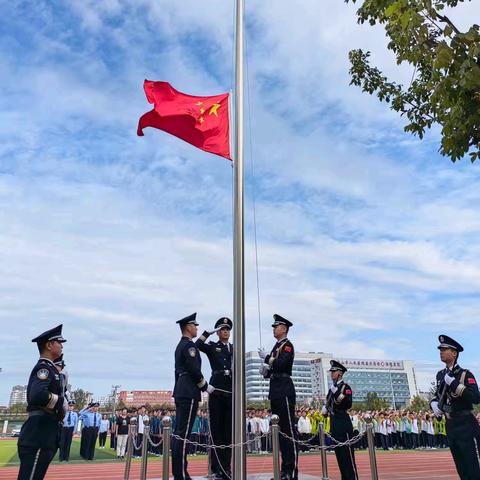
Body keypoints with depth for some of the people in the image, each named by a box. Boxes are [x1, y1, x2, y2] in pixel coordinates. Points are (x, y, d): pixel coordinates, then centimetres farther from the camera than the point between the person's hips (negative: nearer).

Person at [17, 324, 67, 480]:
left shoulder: (48, 368, 18)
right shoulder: (44, 367, -13)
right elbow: (38, 395, -30)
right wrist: (62, 402, -16)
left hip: (43, 435, 10)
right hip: (38, 436, -10)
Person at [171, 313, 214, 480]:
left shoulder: (180, 345, 18)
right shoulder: (189, 345, -12)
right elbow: (194, 370, -17)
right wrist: (205, 386, -5)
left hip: (180, 391, 10)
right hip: (189, 392, -10)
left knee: (178, 432, 11)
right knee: (183, 433, -8)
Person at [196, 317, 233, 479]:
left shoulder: (234, 349, 17)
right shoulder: (212, 346, 7)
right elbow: (197, 345, -13)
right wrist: (208, 332, -15)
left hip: (232, 390, 3)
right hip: (217, 389, -3)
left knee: (229, 429, 7)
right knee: (216, 428, -1)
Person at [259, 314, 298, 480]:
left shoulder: (287, 345, -6)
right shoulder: (276, 346, 19)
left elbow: (280, 364, -22)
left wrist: (266, 357, -10)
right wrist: (265, 371, 1)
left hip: (284, 390, -9)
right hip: (275, 391, 9)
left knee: (289, 429, -5)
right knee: (280, 429, 11)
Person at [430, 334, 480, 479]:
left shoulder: (465, 374, -12)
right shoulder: (441, 374, 7)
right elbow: (437, 394, 20)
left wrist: (454, 384, -26)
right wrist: (434, 403, -1)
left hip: (465, 424, -7)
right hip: (450, 425, 7)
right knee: (460, 466, 16)